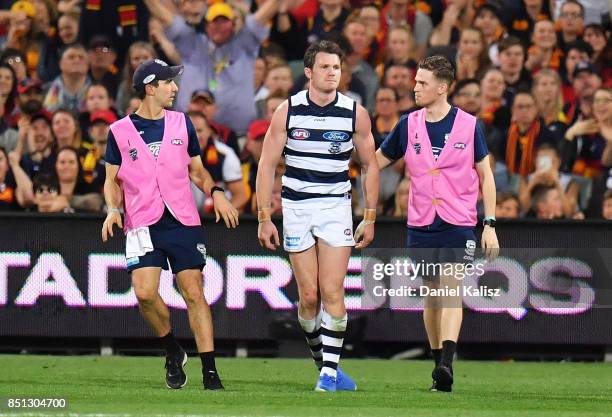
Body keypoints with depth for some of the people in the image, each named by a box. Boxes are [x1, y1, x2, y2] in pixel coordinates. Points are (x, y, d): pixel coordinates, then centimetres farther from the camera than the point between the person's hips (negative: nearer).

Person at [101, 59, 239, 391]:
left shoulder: (181, 123, 11)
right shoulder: (120, 131, 4)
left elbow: (196, 170, 19)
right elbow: (113, 180, 12)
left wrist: (215, 193, 1)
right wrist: (113, 210, -6)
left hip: (183, 222, 2)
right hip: (142, 225, -2)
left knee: (194, 292, -5)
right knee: (145, 292, -17)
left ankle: (209, 371, -4)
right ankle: (172, 351, 8)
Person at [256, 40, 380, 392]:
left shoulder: (355, 113, -2)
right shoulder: (288, 111, -4)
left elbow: (370, 166, 8)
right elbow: (267, 165, 1)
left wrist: (370, 218, 5)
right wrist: (265, 218, -3)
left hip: (337, 208, 0)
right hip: (296, 208, 0)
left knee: (333, 292, -10)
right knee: (309, 295, -1)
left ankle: (330, 372, -8)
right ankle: (321, 360, 18)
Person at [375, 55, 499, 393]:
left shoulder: (468, 125, -2)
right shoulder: (408, 125, 4)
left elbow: (485, 175, 4)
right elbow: (376, 161, 15)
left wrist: (490, 224, -1)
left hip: (458, 223, -3)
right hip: (420, 223, 3)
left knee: (451, 288, -16)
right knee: (431, 294, 8)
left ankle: (446, 363, -26)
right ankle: (440, 363, 19)